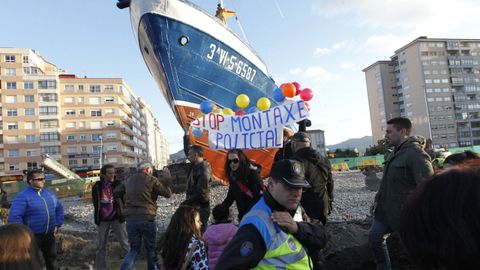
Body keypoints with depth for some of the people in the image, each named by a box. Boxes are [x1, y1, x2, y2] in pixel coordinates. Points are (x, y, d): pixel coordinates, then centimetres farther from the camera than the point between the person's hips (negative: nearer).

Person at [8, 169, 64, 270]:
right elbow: (14, 217, -21)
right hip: (32, 235, -5)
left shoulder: (49, 193, 6)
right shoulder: (23, 196, -14)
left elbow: (59, 208, 17)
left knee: (51, 257, 19)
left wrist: (58, 224, 8)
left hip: (49, 234, 5)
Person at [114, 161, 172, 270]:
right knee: (151, 248, 14)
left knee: (134, 248, 15)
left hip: (130, 219, 4)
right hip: (147, 219, -4)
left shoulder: (128, 180, 10)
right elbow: (168, 193, -3)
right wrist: (163, 182, 12)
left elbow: (116, 193, 19)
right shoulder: (151, 180, -4)